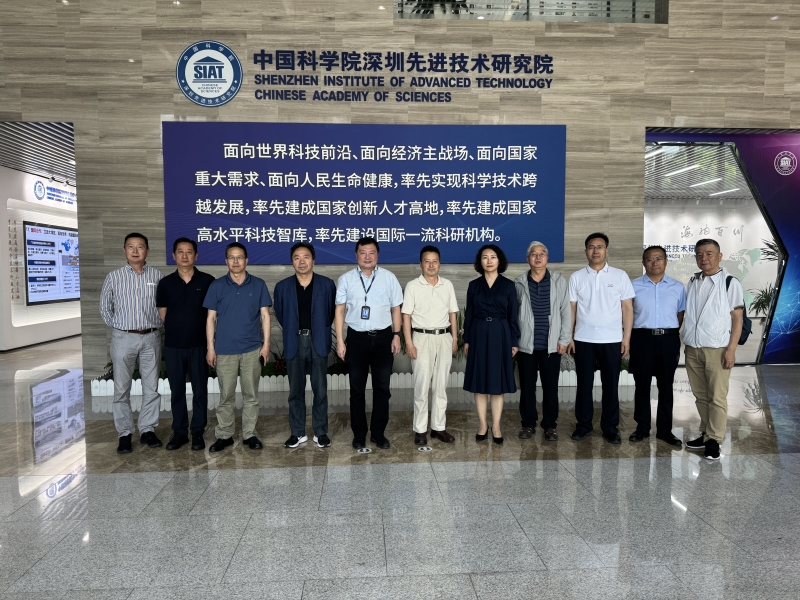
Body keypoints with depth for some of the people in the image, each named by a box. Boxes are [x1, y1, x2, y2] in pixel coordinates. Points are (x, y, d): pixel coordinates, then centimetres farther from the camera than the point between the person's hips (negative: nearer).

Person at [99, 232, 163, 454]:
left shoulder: (157, 276, 2)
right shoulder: (113, 277, 1)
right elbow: (105, 307, 10)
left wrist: (156, 325, 3)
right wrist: (117, 327, 7)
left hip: (151, 338, 1)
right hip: (123, 338, 0)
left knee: (151, 388, 6)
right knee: (122, 389, 4)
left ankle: (148, 430, 18)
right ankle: (124, 434, 14)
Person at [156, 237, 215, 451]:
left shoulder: (207, 281, -1)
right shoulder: (165, 283, 4)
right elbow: (162, 315, 9)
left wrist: (210, 340, 1)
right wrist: (177, 327, 6)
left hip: (199, 344, -1)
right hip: (173, 345, 2)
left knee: (200, 390, 5)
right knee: (177, 390, 9)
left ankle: (198, 432, 16)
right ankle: (179, 432, 21)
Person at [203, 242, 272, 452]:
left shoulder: (258, 285, 2)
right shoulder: (217, 285, 2)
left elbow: (265, 315, 3)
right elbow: (211, 318, 3)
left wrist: (266, 344, -3)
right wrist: (210, 347, -2)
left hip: (252, 349, 0)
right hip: (225, 349, 0)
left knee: (251, 395, 8)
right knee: (226, 395, 7)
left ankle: (249, 434, 19)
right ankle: (224, 435, 19)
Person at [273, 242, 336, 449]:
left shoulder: (327, 284, -1)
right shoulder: (282, 287, 2)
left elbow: (332, 311, 9)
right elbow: (279, 313, 14)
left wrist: (321, 330, 9)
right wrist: (292, 331, 13)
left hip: (318, 342, -1)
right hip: (294, 342, 1)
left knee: (320, 390, 5)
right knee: (295, 390, 7)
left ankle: (321, 432, 16)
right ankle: (298, 432, 18)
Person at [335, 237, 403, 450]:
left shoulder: (389, 278, 2)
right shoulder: (346, 279, 1)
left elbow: (396, 308, 5)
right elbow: (340, 310, 1)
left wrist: (396, 335, -2)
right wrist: (340, 341, -4)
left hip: (383, 337, 1)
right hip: (357, 338, 0)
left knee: (382, 387, 7)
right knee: (357, 388, 8)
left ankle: (378, 433, 21)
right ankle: (359, 434, 21)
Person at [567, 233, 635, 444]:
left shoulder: (620, 275, 2)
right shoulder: (576, 277, 4)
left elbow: (627, 308, 2)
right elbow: (571, 309, 4)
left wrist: (626, 337, -3)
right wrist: (568, 337, -1)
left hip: (612, 340, 0)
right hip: (583, 339, 1)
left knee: (611, 385, 7)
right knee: (584, 384, 8)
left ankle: (610, 427, 18)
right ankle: (583, 424, 19)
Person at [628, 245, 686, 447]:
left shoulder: (678, 287, 7)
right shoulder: (634, 286, 3)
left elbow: (681, 316, 9)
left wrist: (676, 340, 2)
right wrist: (628, 341, 0)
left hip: (668, 339, 1)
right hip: (642, 338, -1)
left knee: (666, 386, 8)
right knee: (642, 384, 7)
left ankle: (665, 429, 19)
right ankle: (642, 427, 19)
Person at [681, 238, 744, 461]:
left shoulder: (730, 282, -5)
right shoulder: (692, 282, 11)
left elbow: (737, 318, -6)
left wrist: (731, 349, -12)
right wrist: (681, 341, 10)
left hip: (717, 349, -5)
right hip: (692, 349, 5)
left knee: (717, 398, 1)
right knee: (700, 396, 13)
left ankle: (714, 440, 10)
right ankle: (706, 434, 24)